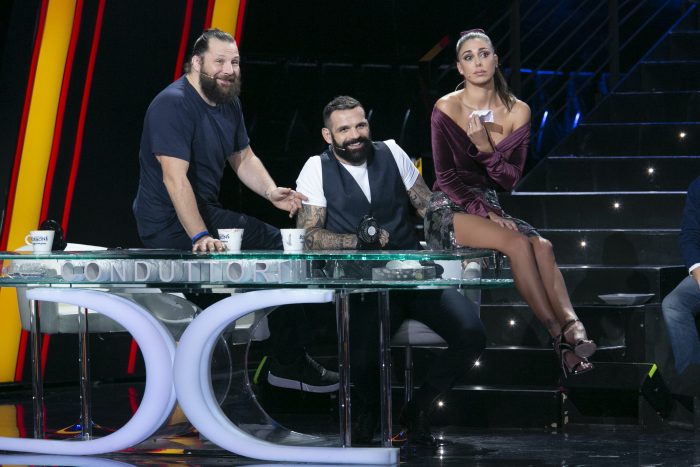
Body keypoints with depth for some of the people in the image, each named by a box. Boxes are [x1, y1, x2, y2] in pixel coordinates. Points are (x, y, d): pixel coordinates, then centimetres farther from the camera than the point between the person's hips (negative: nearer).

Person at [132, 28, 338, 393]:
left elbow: (244, 159, 18)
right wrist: (200, 238, -36)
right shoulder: (173, 105, -21)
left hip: (207, 212, 10)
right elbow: (175, 177, -29)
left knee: (282, 245, 7)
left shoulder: (228, 103, 9)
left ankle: (291, 361, 11)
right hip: (170, 224, -10)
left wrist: (271, 192, -3)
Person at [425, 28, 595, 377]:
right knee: (517, 242, -31)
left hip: (488, 208, 4)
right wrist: (487, 214, -18)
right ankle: (560, 335, -34)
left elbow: (510, 180, 1)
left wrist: (486, 148, -17)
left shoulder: (517, 112, 4)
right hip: (448, 211, -4)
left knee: (542, 245, -27)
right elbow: (446, 178, -7)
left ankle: (572, 327, -45)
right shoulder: (446, 109, -7)